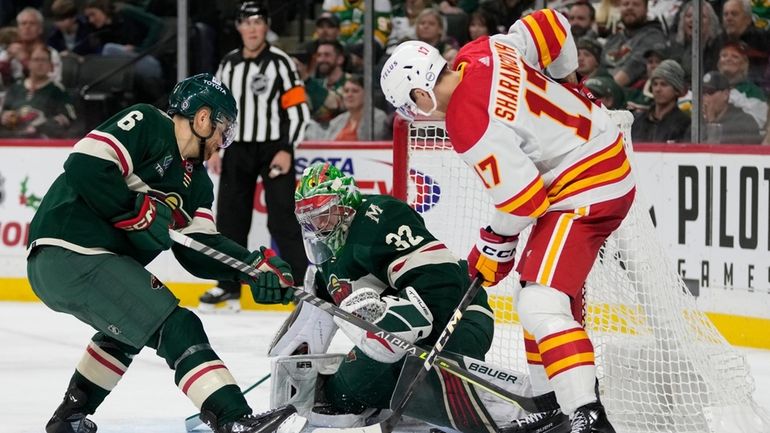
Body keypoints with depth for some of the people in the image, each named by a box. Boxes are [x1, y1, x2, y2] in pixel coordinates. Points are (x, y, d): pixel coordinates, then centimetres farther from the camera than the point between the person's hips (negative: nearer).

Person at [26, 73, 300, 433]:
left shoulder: (195, 181, 19)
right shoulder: (145, 125, -6)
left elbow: (196, 248, 10)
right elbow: (85, 164, -18)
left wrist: (255, 265, -4)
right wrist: (141, 212, -16)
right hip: (69, 252, -11)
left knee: (128, 327, 36)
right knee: (178, 329, -17)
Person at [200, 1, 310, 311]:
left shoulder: (280, 62, -7)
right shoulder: (229, 64, 9)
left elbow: (298, 109, -9)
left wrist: (286, 150, -15)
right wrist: (216, 149, 9)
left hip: (273, 149, -5)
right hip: (237, 151, 5)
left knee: (283, 221, -10)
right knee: (230, 219, 7)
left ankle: (303, 285, -7)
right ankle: (229, 286, 17)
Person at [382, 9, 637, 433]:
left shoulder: (469, 125, -23)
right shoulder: (481, 52, -1)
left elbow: (522, 198, -21)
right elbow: (550, 25, 10)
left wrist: (495, 244, -2)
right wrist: (564, 83, 27)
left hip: (586, 189, -11)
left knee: (542, 304, -19)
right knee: (553, 286, 21)